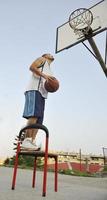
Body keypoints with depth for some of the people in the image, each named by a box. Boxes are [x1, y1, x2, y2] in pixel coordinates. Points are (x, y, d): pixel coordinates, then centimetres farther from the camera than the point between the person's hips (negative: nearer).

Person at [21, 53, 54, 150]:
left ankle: (32, 142, -6)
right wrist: (44, 75, -13)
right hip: (34, 90, -9)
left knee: (38, 120, -3)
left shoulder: (49, 72, 35)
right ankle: (27, 140, -25)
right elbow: (32, 67, -3)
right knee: (34, 115, -23)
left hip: (42, 93, 9)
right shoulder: (42, 59, 15)